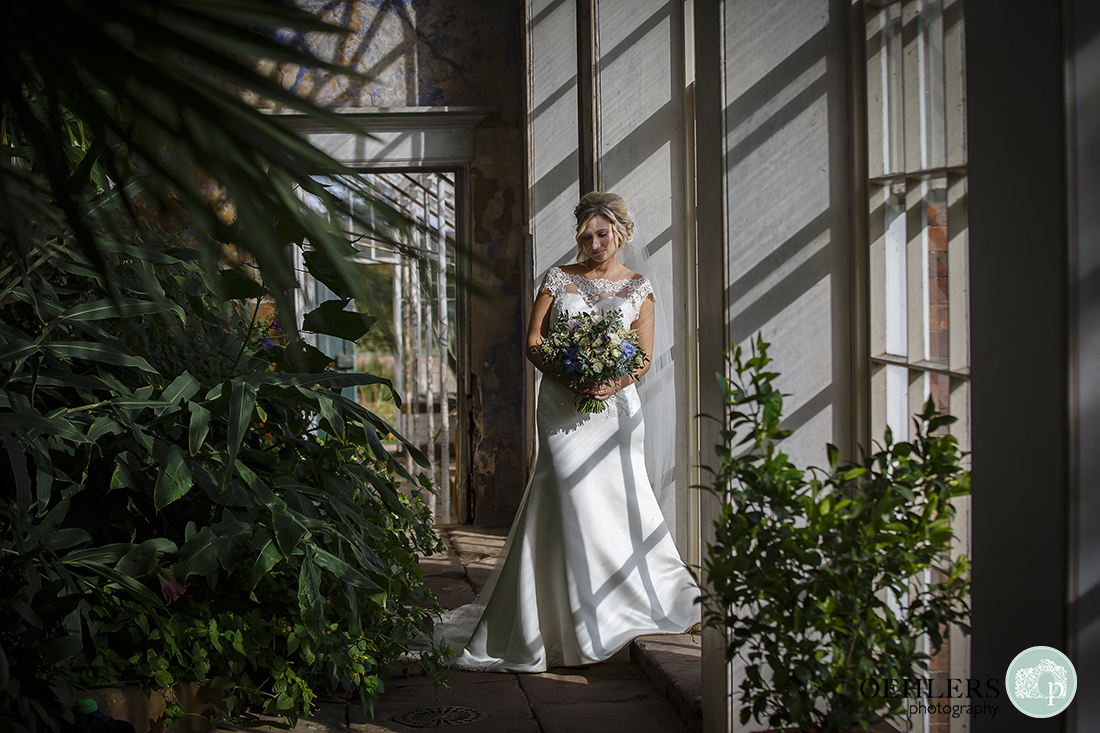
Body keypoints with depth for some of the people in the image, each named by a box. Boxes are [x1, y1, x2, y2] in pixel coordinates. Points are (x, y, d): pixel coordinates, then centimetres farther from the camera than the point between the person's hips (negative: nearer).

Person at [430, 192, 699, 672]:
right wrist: (566, 374, -14)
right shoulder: (559, 280, 7)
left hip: (616, 405, 1)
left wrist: (614, 383, -15)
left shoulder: (638, 289, 10)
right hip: (563, 406, -1)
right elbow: (533, 341, 3)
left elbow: (645, 356, 5)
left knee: (621, 498, 1)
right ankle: (589, 622, -5)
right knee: (575, 501, -9)